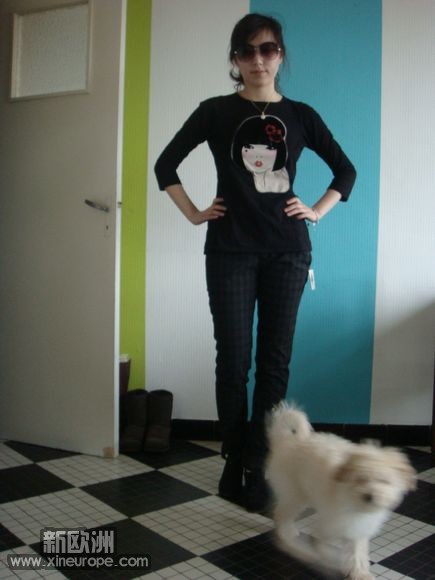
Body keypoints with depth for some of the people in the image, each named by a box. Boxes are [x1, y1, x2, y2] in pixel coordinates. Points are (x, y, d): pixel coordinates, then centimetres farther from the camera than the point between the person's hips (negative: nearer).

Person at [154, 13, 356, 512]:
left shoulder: (300, 115, 9)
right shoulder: (215, 111, 5)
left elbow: (345, 171, 17)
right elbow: (166, 163, 10)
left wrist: (317, 212, 6)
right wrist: (194, 214, 3)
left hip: (287, 251, 2)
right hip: (230, 251, -1)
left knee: (274, 360, 1)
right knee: (233, 361, 0)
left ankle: (257, 467, 13)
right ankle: (234, 462, 16)